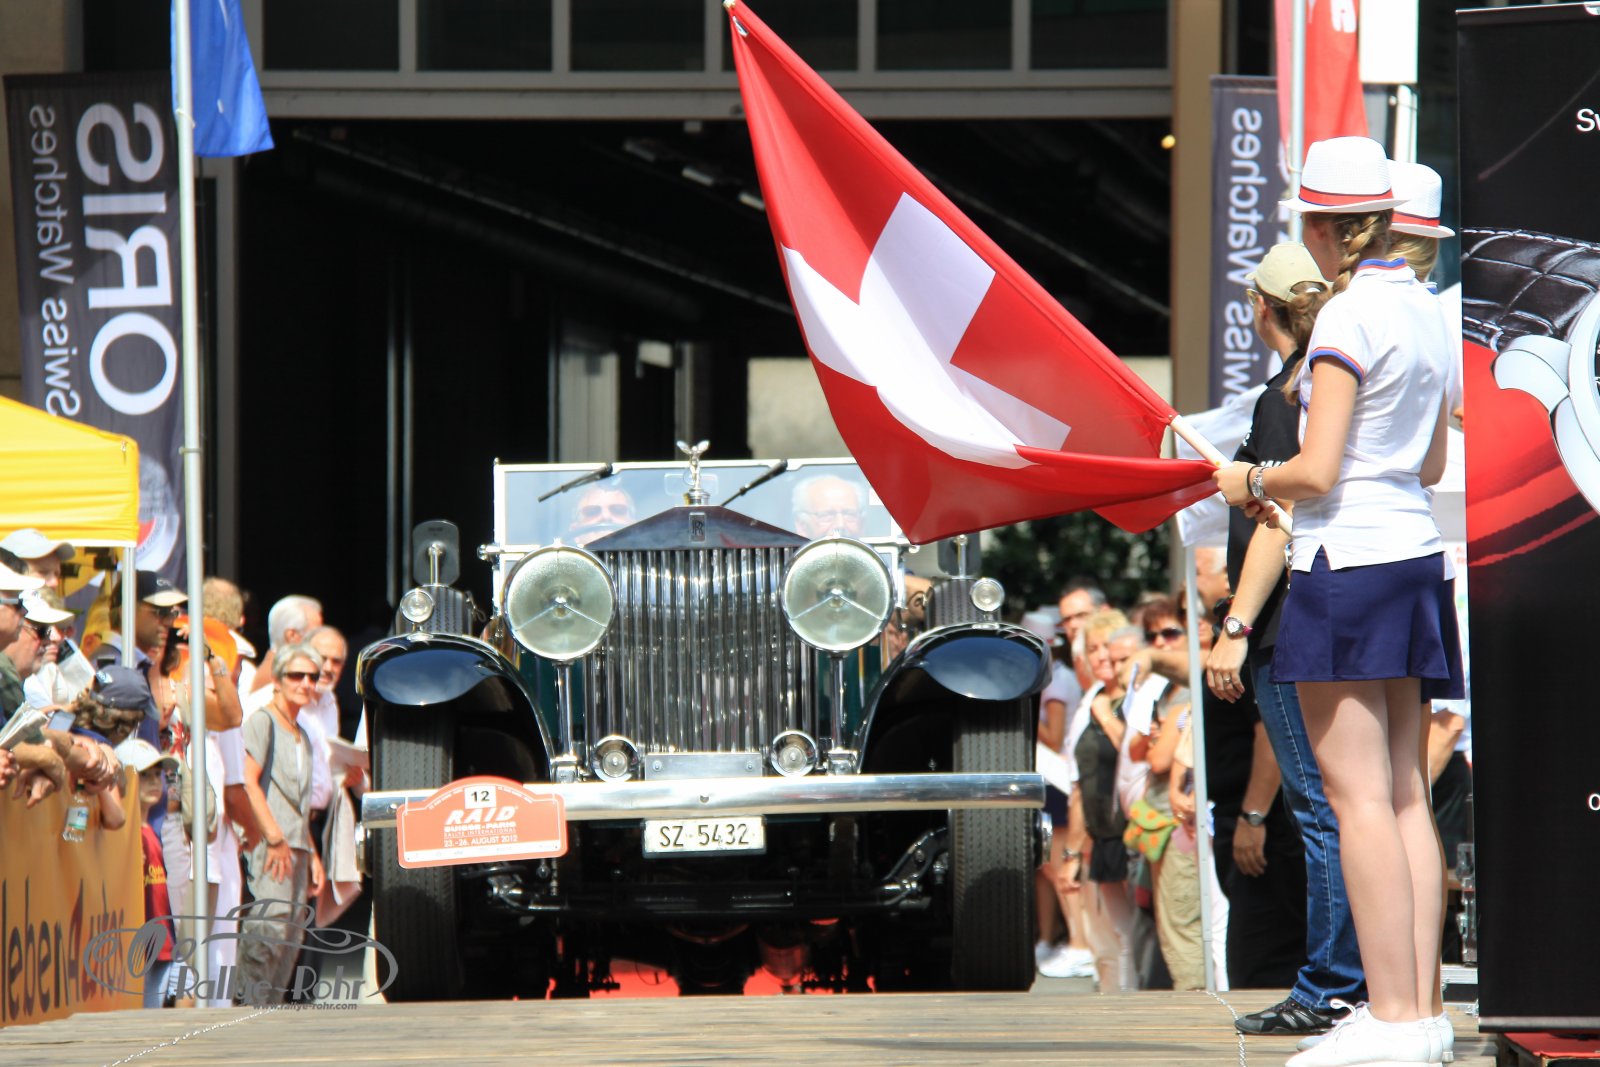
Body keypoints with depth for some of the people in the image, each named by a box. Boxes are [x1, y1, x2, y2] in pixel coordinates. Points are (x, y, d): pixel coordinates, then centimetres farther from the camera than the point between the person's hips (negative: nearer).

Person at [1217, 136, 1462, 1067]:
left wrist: (1251, 483, 3)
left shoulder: (1347, 319, -13)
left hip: (1349, 565, -8)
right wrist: (1289, 492, 24)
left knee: (1360, 795, -7)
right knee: (1407, 794, 7)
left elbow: (1317, 470, -17)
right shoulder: (1426, 314, 12)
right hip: (1418, 556, 8)